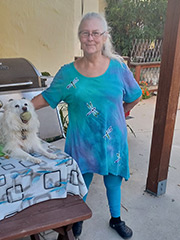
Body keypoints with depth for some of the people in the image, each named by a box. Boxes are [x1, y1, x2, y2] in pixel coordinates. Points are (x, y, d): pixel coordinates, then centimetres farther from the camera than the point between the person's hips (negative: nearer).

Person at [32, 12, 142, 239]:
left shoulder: (118, 68, -7)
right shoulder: (67, 73, -8)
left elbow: (135, 96, 7)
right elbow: (46, 97, 0)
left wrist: (119, 111, 9)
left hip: (112, 139, 1)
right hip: (82, 140, 0)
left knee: (113, 180, 19)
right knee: (81, 181, 17)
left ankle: (116, 219, 47)